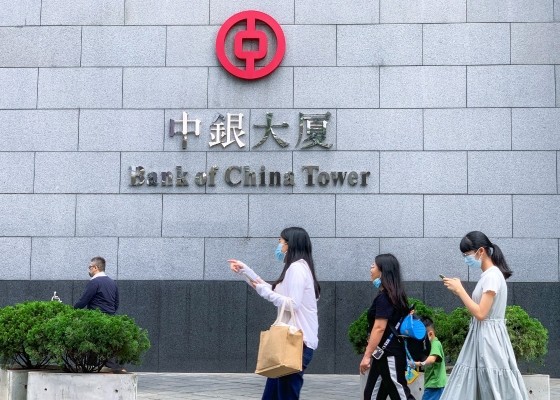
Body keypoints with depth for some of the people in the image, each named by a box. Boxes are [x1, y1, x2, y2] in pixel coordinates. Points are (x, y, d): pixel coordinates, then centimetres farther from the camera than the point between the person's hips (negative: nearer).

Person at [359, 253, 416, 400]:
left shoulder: (384, 297, -15)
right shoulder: (393, 295, 15)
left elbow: (379, 328, -21)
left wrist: (367, 355, -21)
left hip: (389, 356, -10)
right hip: (384, 355, 10)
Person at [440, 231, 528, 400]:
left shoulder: (492, 275, -15)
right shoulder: (488, 275, 13)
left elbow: (480, 313, -20)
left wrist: (460, 290, -15)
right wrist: (458, 289, 9)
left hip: (488, 337, -10)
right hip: (481, 337, 10)